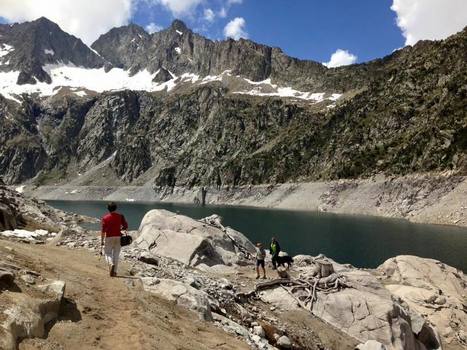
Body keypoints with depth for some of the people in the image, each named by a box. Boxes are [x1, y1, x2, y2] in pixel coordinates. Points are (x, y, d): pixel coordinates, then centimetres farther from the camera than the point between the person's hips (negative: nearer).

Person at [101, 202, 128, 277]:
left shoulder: (105, 217, -4)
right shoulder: (120, 216, 0)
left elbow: (103, 230, -7)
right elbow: (126, 226, -2)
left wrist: (102, 241, -2)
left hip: (109, 237, -2)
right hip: (118, 237, 2)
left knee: (108, 253, 9)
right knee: (116, 254, 9)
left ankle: (111, 264, -20)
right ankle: (114, 271, 10)